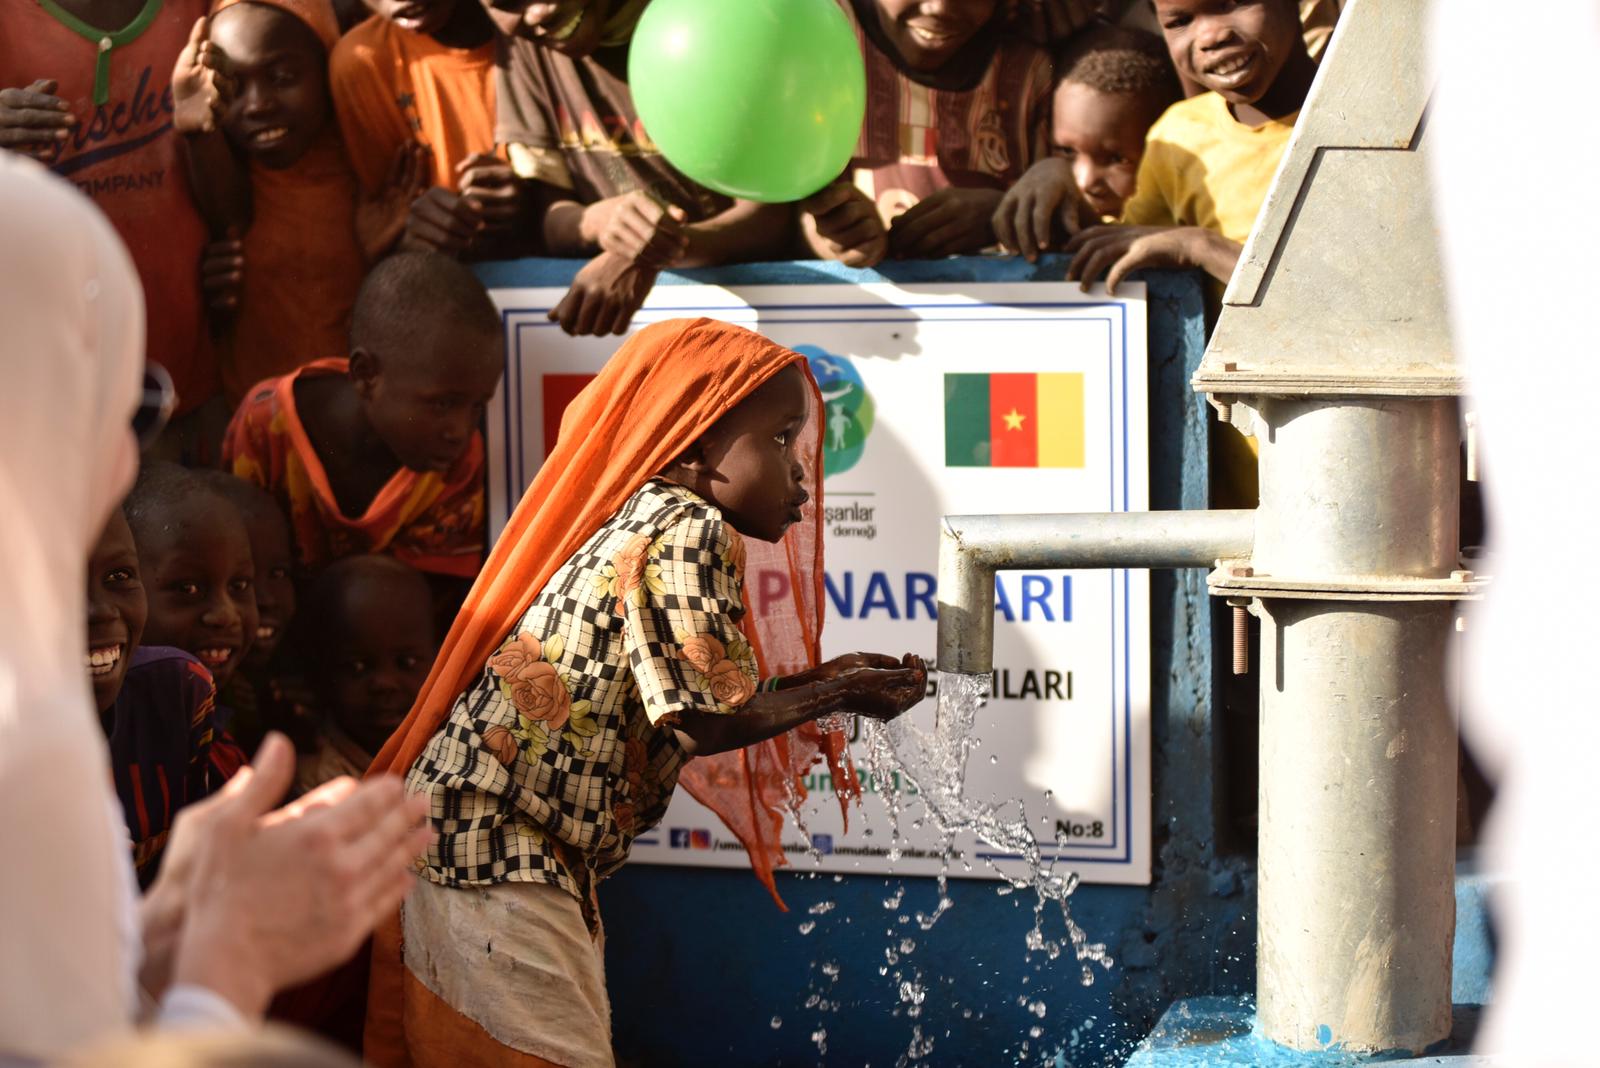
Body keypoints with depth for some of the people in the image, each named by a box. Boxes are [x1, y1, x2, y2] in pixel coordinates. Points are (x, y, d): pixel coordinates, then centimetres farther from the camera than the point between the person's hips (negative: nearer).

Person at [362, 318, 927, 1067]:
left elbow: (688, 694, 13)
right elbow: (703, 721, -16)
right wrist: (839, 695, -4)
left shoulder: (641, 523, 16)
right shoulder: (690, 528, -12)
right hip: (500, 860, -10)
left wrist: (817, 682, 15)